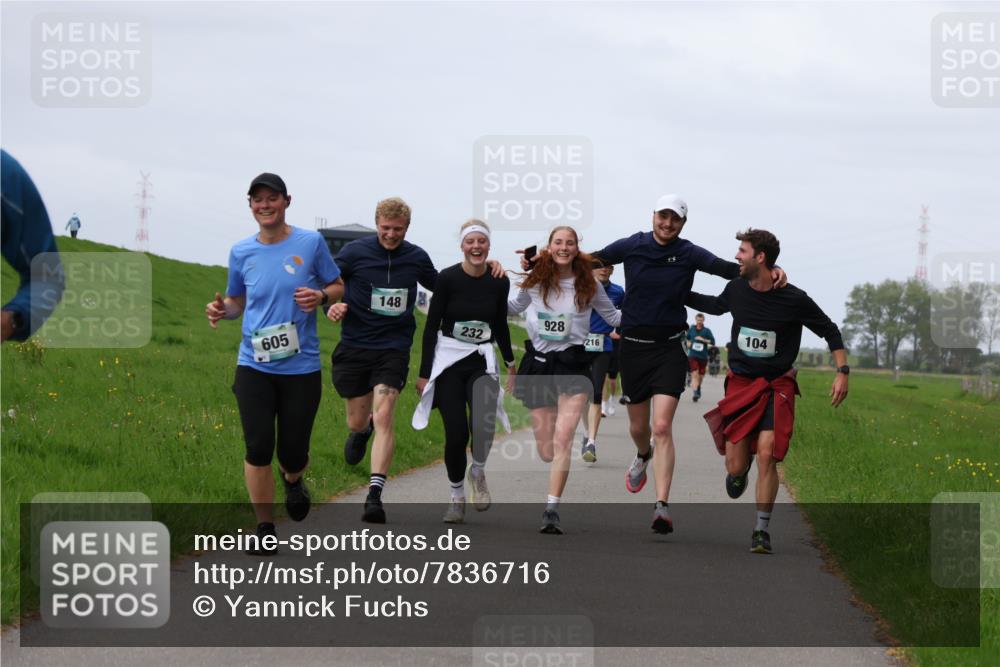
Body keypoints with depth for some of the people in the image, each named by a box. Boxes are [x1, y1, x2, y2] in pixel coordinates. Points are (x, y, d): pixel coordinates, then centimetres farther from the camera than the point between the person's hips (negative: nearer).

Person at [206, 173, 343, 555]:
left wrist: (321, 297, -14)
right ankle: (265, 530, 8)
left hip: (301, 367, -1)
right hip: (254, 366, 1)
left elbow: (337, 286, 8)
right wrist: (221, 310, -5)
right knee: (258, 448, -6)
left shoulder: (311, 243, -1)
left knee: (293, 452, 3)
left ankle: (292, 480, 42)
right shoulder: (242, 252, 5)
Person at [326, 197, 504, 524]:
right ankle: (362, 431, 52)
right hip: (354, 347, 0)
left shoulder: (416, 258, 3)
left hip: (393, 350, 0)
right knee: (357, 421, 11)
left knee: (383, 418, -16)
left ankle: (375, 496, -19)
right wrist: (332, 305, -18)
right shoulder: (354, 252, -4)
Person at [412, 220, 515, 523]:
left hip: (482, 362, 1)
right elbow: (431, 326, -5)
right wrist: (424, 373, -6)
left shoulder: (499, 282, -1)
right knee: (456, 433, -6)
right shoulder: (448, 278, -10)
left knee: (483, 426, -23)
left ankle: (478, 472, 7)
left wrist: (510, 361, 25)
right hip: (448, 361, -1)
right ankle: (457, 496, 16)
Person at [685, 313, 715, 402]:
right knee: (694, 374, -18)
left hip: (703, 356, 1)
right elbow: (687, 337, 25)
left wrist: (703, 340, -17)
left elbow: (713, 342, -5)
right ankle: (695, 393, -25)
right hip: (693, 355, -1)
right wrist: (688, 343, 4)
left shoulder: (707, 330, 1)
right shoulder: (691, 329, 7)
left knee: (701, 376, 12)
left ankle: (698, 390, 39)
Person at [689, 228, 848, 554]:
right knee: (735, 468, -4)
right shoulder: (736, 289, -1)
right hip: (741, 384, 3)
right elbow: (717, 306, 25)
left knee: (766, 456, -17)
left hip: (777, 386, -3)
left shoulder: (794, 300, -11)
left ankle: (761, 530, -4)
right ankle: (741, 468, 37)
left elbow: (829, 330, 1)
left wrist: (842, 372, -6)